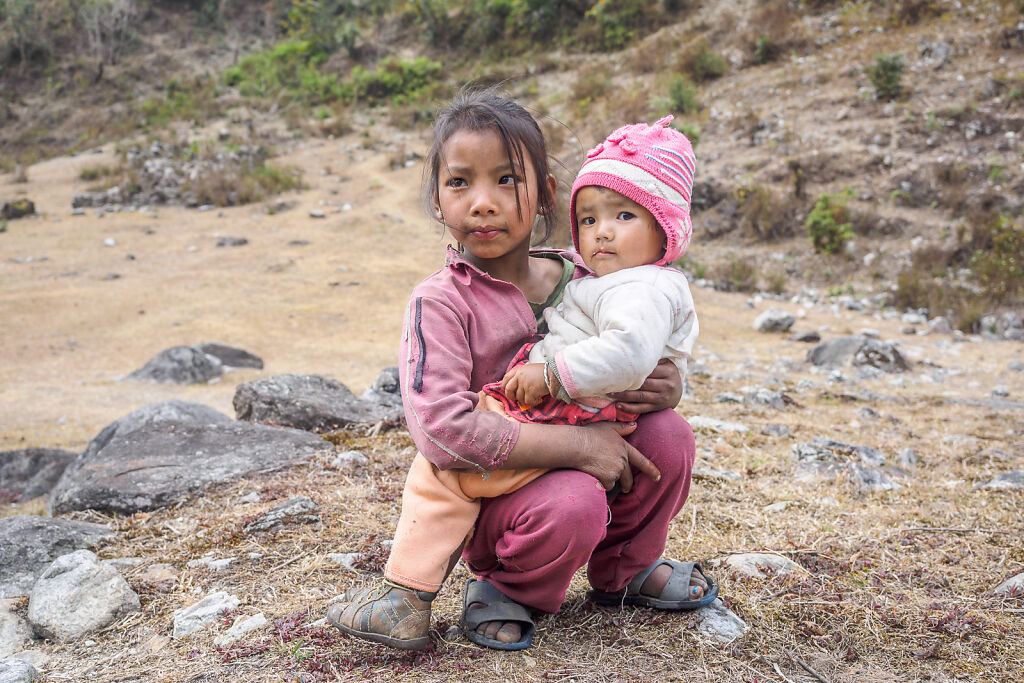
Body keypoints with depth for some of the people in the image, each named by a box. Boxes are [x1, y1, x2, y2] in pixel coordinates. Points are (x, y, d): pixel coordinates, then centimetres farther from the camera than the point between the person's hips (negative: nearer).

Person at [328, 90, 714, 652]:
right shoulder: (440, 303, -17)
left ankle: (620, 570, 13)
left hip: (578, 465, 6)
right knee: (573, 502, -33)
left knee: (667, 436, -14)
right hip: (487, 494, -6)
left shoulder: (581, 279, 0)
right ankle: (505, 589, 0)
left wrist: (665, 387, -16)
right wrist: (576, 444, -29)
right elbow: (441, 426, -28)